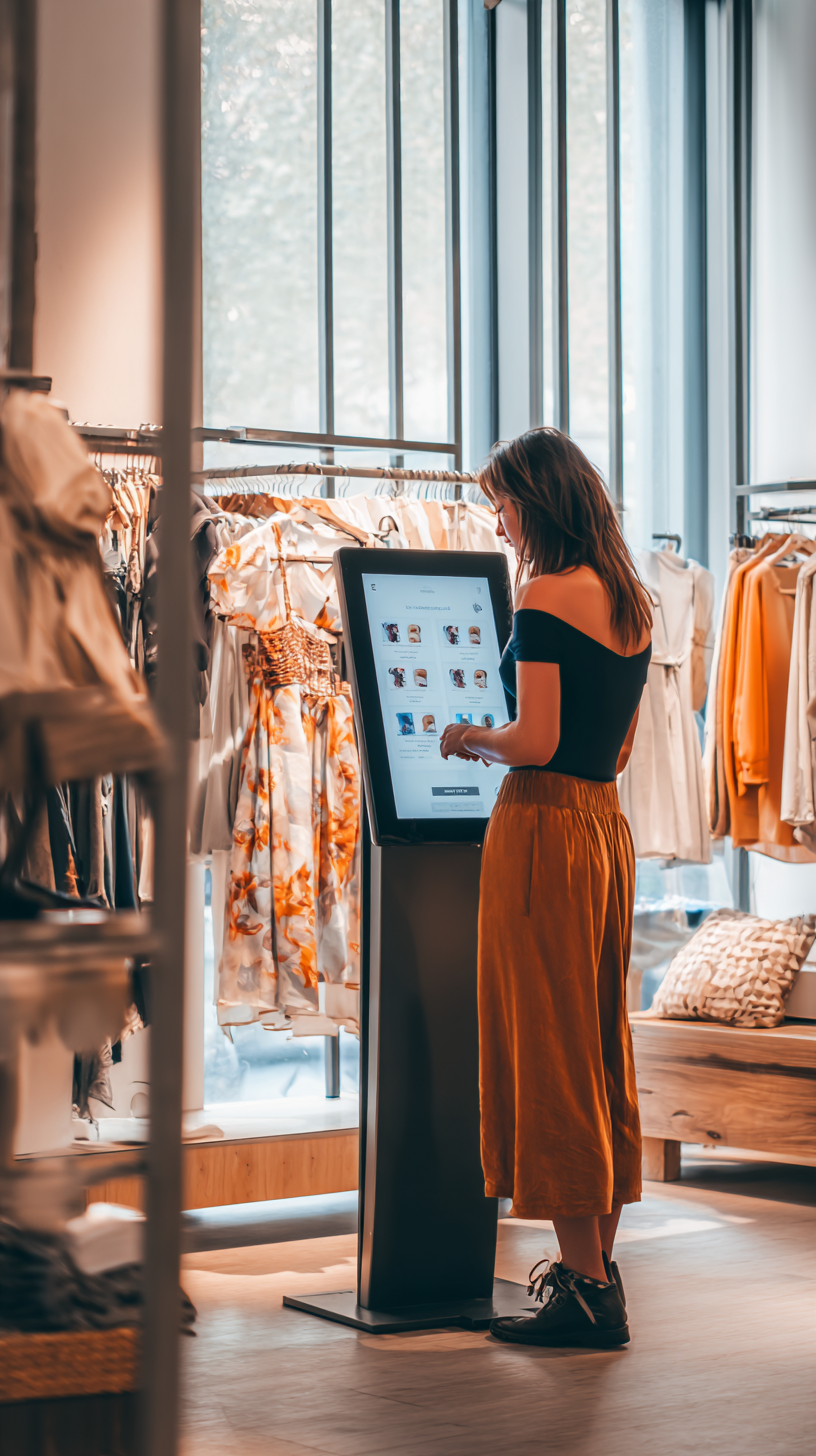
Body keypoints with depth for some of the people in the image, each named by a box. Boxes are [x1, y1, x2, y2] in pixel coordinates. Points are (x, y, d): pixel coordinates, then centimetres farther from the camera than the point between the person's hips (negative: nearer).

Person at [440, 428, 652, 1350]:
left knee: (546, 1049, -3)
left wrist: (470, 737, -1)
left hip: (544, 827, -9)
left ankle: (586, 1286, 0)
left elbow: (537, 742, -20)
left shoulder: (545, 595, -13)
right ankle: (595, 1264, 22)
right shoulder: (628, 601, 13)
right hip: (606, 826, 9)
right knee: (601, 1042, 13)